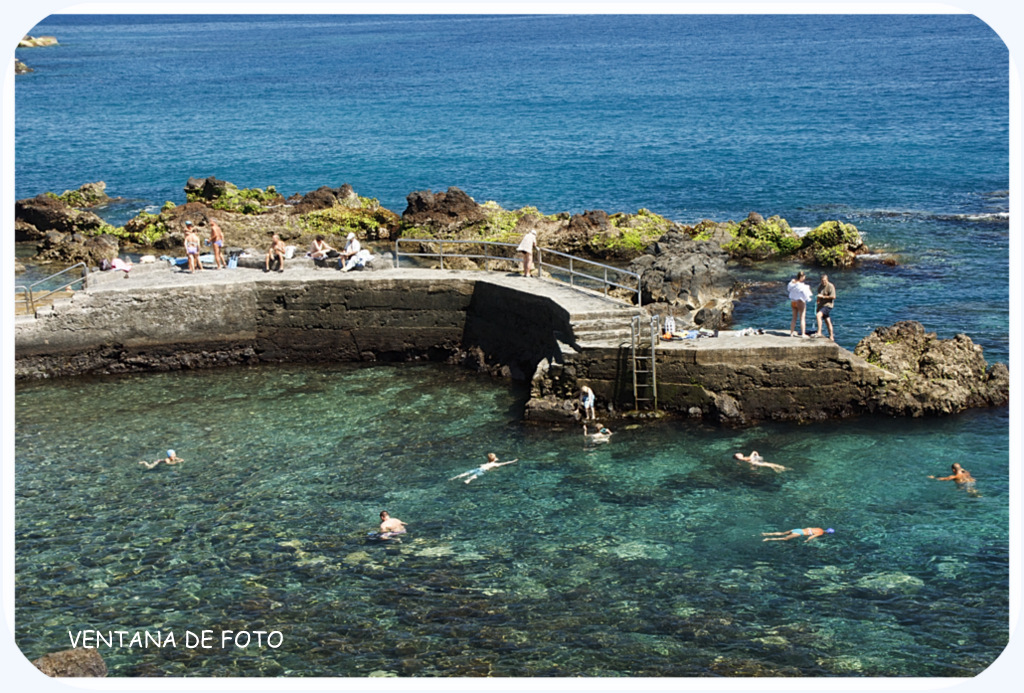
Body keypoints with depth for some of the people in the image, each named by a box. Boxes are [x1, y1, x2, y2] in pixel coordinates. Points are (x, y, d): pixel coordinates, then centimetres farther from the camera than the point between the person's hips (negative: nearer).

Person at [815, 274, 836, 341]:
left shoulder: (830, 286, -10)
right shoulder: (820, 286, 14)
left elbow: (833, 296, -18)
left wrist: (823, 296, -20)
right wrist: (817, 306, 24)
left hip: (827, 305, -8)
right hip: (821, 305, 8)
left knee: (818, 315, -28)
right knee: (827, 321, 11)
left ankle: (819, 332, -33)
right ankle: (831, 337, 16)